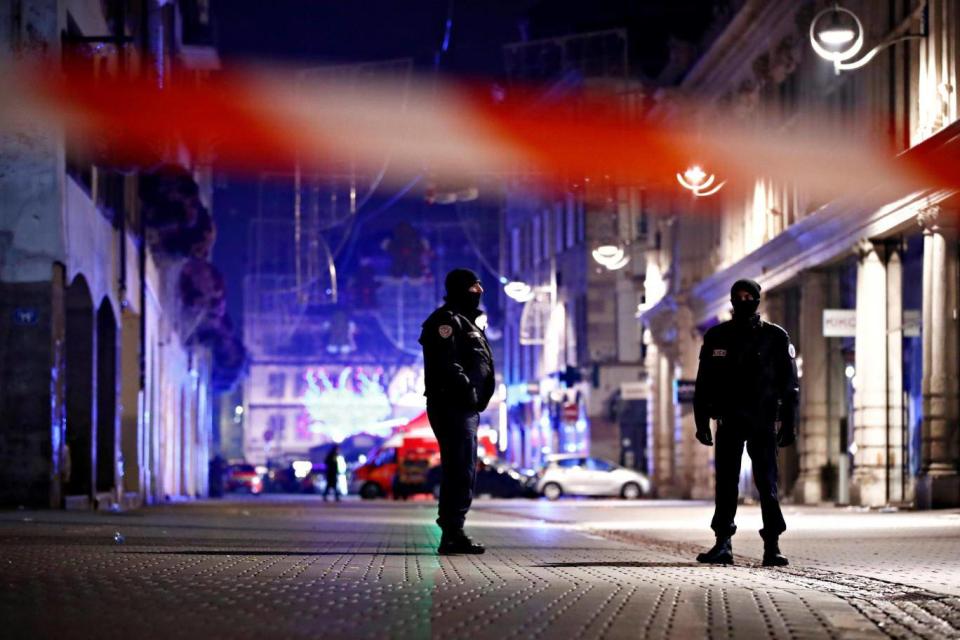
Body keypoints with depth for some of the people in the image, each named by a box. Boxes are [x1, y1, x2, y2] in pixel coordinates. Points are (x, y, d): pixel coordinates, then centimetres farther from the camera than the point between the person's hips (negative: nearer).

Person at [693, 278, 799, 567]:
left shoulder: (775, 337, 4)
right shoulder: (717, 337, 9)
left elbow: (789, 384, 4)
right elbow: (704, 383, 11)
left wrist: (789, 423, -2)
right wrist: (702, 422, 5)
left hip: (763, 423, -2)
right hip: (729, 422, 2)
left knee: (767, 484, -3)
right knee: (725, 484, 1)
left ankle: (772, 546, -2)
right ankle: (723, 544, 4)